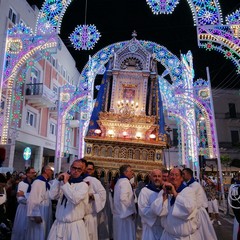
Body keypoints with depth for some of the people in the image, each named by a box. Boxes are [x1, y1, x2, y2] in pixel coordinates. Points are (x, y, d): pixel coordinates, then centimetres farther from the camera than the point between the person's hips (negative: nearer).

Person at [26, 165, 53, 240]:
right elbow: (33, 200, -23)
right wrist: (35, 215, -22)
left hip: (45, 215, 9)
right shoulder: (38, 182, -18)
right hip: (39, 215, -9)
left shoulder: (46, 183, 9)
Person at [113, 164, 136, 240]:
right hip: (125, 213, -9)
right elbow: (123, 198, -27)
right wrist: (132, 209, -16)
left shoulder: (119, 181, 14)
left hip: (119, 212, 9)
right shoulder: (125, 182, -16)